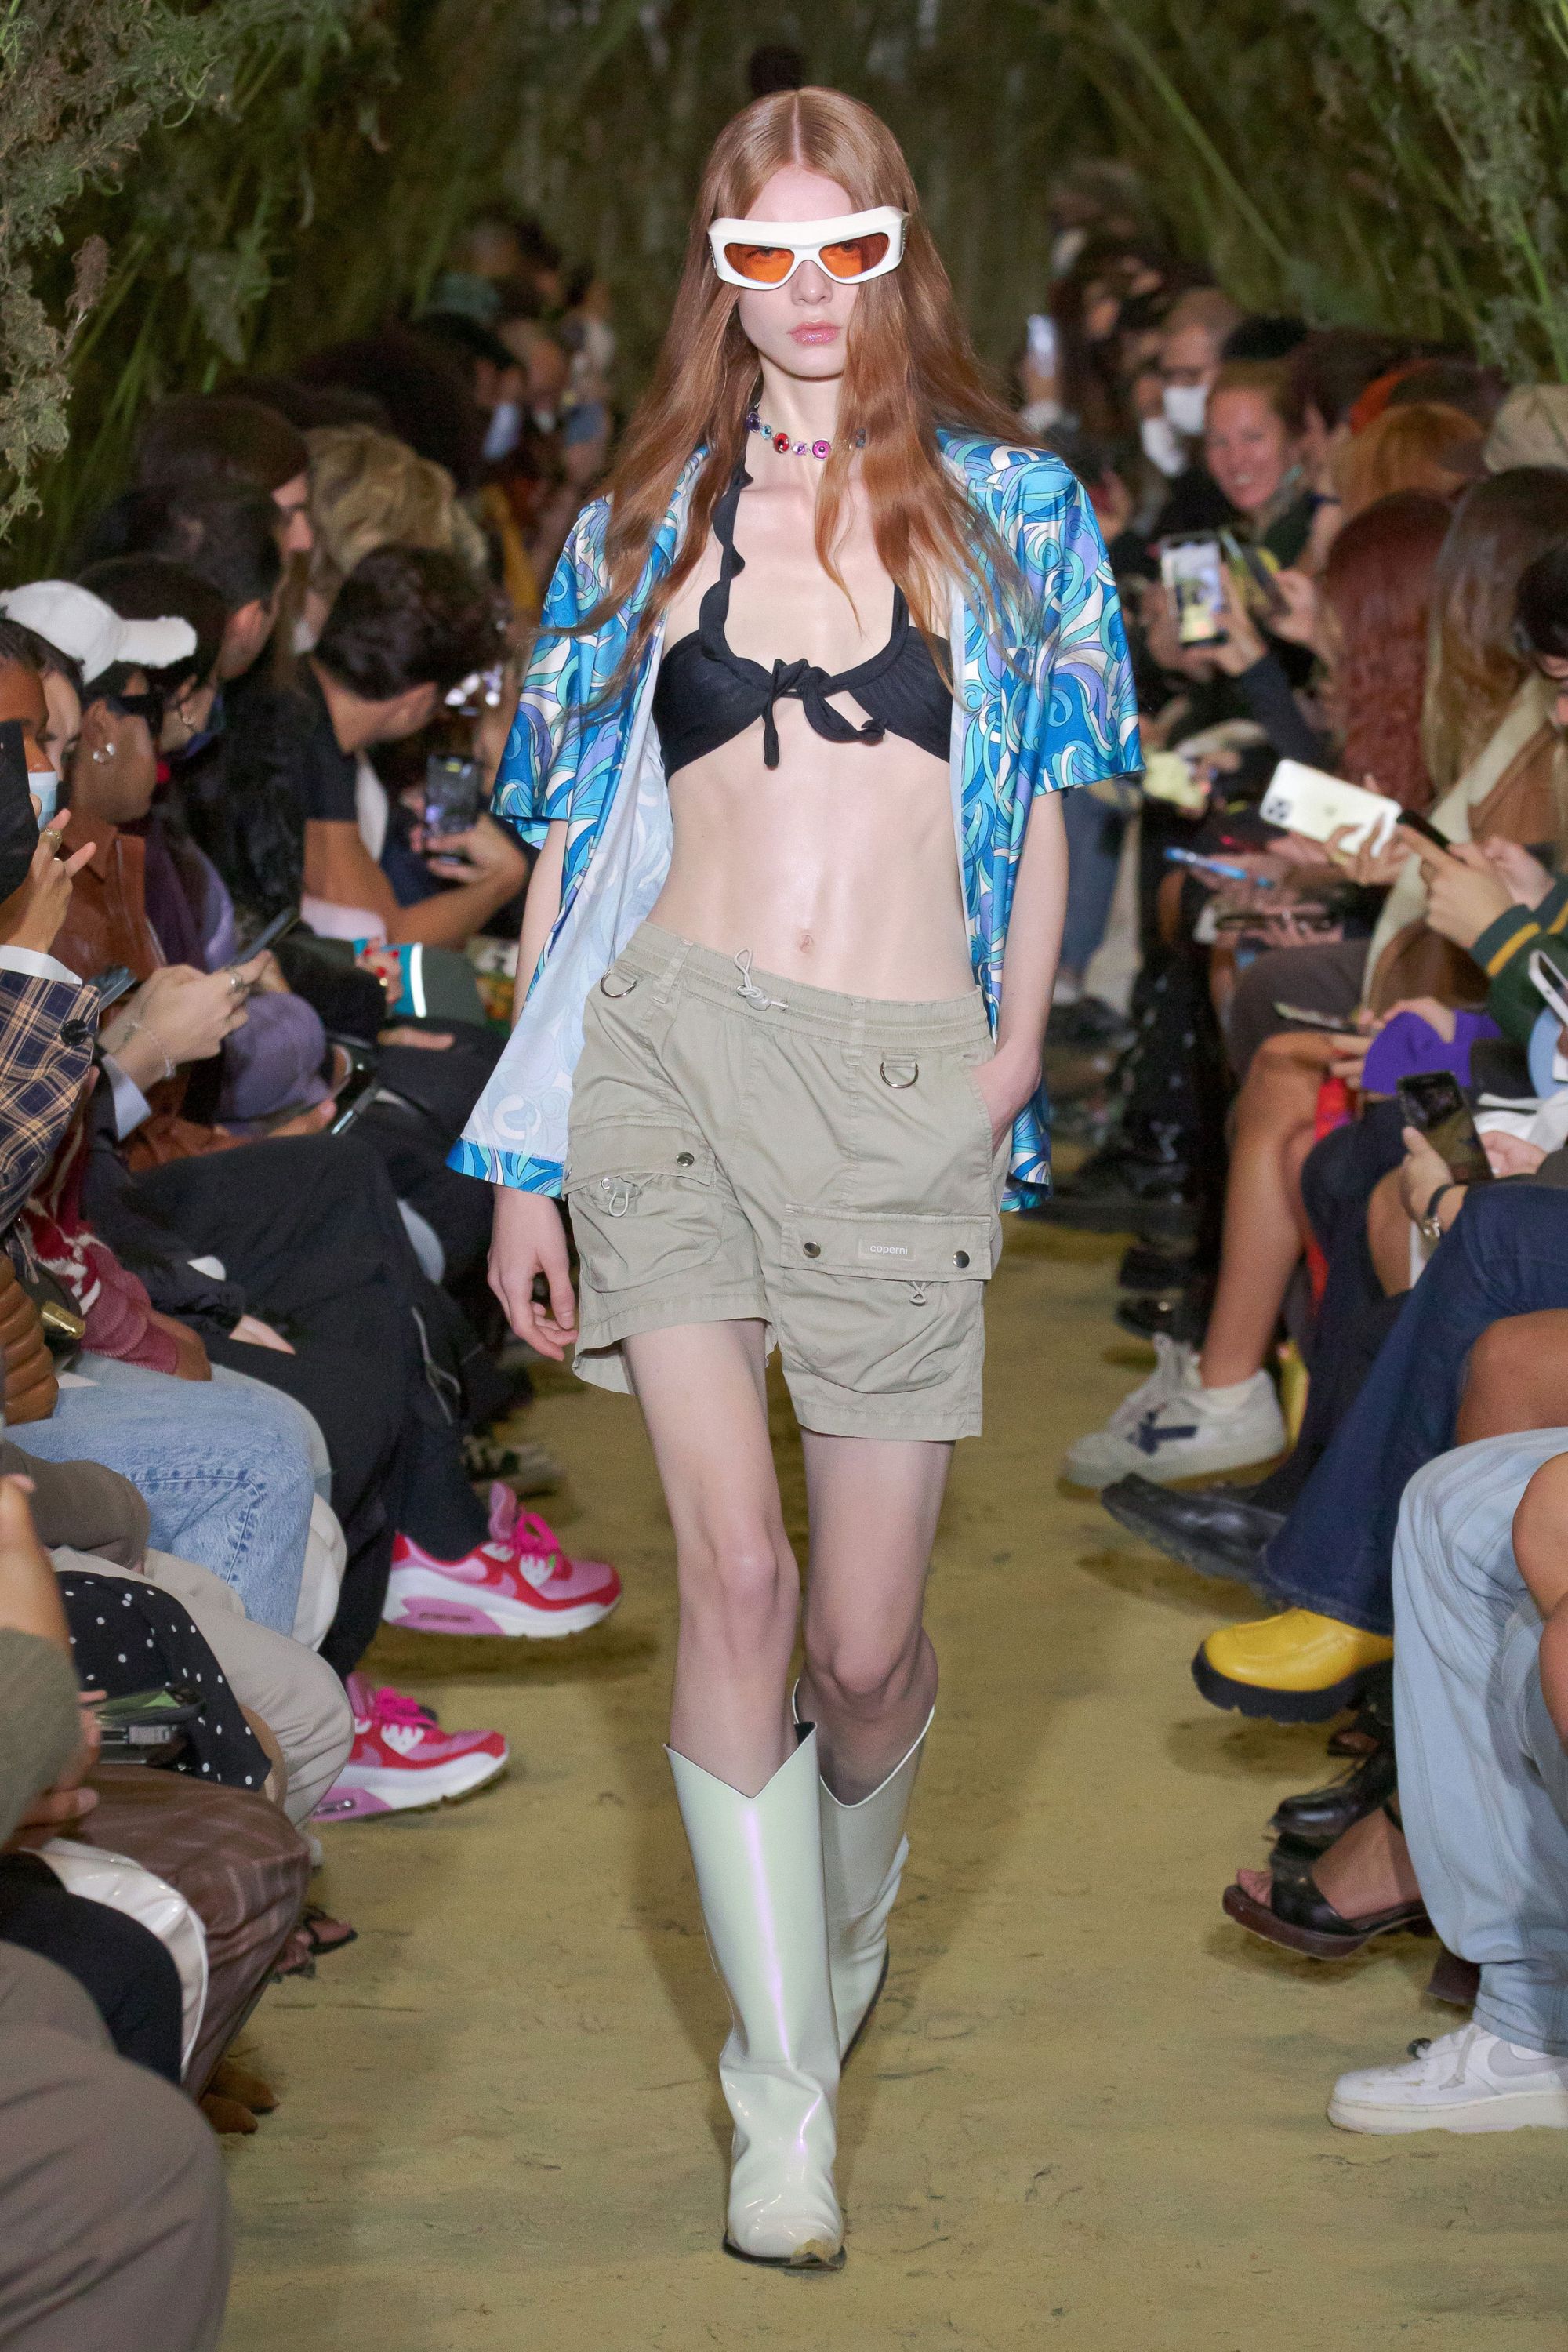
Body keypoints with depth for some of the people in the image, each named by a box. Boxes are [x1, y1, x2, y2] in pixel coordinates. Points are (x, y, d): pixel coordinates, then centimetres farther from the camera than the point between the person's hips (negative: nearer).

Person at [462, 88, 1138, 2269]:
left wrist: (1019, 1039, 2)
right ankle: (784, 2087, -7)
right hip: (675, 1041, 0)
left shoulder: (1007, 509, 12)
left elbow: (1044, 802, 18)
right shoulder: (649, 521, 13)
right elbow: (573, 841, 15)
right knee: (736, 1562, -16)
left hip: (910, 1086, 0)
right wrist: (524, 1159, 11)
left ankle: (845, 1929, 34)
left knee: (868, 1638, 0)